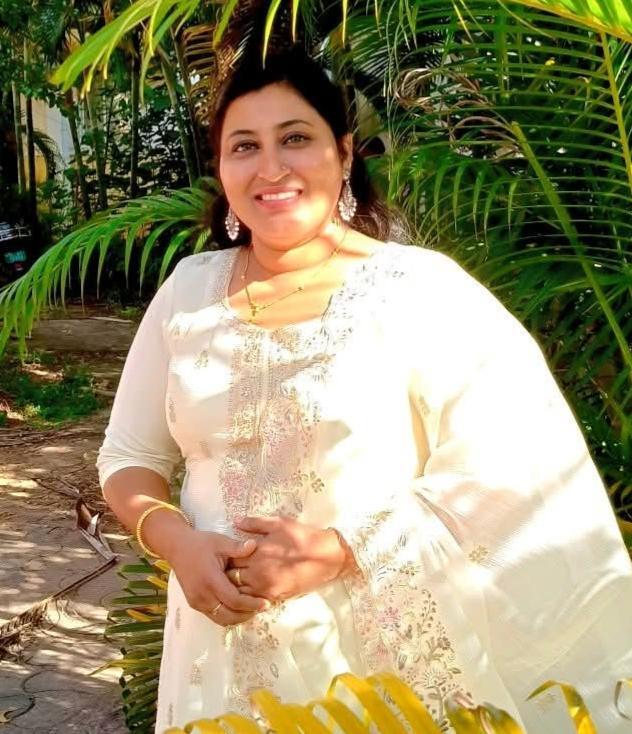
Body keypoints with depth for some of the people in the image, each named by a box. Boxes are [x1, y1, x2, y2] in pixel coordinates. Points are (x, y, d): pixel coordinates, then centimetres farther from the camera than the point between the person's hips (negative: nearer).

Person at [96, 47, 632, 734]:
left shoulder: (421, 289, -12)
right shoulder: (187, 290, 1)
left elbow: (512, 472, -17)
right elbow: (128, 458, 7)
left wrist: (339, 550, -22)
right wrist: (178, 543, -12)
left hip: (385, 656, -3)